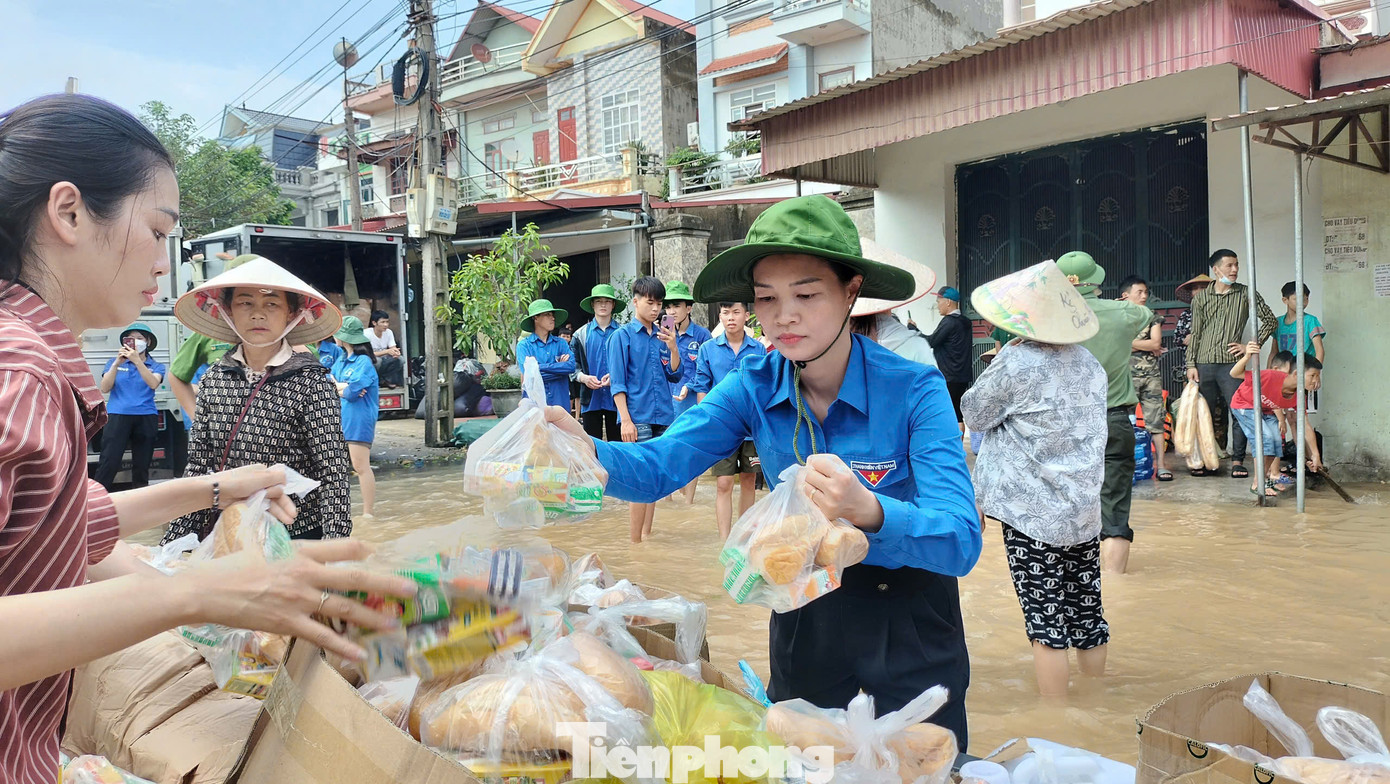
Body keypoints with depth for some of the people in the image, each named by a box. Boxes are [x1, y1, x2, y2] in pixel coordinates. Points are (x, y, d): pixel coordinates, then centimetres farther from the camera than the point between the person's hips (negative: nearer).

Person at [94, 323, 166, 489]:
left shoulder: (156, 366, 10)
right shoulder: (114, 362, 12)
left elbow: (153, 384, -12)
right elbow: (104, 388, 0)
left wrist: (137, 361, -21)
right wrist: (117, 364, -11)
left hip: (146, 418, 1)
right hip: (117, 416, -1)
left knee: (142, 466, 5)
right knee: (108, 463, -9)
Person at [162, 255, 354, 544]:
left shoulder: (309, 382, -11)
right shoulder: (214, 378, 2)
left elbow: (333, 476, -13)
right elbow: (198, 465, 6)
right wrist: (174, 541, 4)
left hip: (296, 532, -4)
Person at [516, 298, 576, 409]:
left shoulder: (560, 343, 12)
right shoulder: (524, 345, 4)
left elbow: (572, 365, -4)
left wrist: (542, 367, -9)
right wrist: (560, 367, -3)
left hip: (560, 401, 2)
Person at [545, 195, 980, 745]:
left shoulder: (915, 391, -22)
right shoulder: (754, 386, -11)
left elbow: (961, 541, -31)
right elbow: (659, 466, -21)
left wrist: (869, 511, -52)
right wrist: (580, 449, -42)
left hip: (908, 616, -3)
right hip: (805, 610, 3)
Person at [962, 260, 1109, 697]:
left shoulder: (1016, 363, -16)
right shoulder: (1089, 363, 6)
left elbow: (973, 415, -3)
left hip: (1033, 516, -7)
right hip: (1085, 512, 7)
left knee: (1046, 625, 0)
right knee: (1088, 615, 15)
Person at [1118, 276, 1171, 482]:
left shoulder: (1153, 318, 11)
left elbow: (1156, 343, -3)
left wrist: (1130, 342, -7)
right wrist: (1148, 346, -6)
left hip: (1151, 375, 2)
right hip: (1127, 376, -2)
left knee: (1156, 421, 0)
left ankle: (1161, 465, 1)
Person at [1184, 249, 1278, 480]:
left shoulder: (1245, 294, 6)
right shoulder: (1201, 297, 9)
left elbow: (1270, 320, 9)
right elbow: (1195, 333, 9)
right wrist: (1191, 364, 2)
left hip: (1231, 364, -1)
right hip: (1204, 364, 1)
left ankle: (1238, 461, 2)